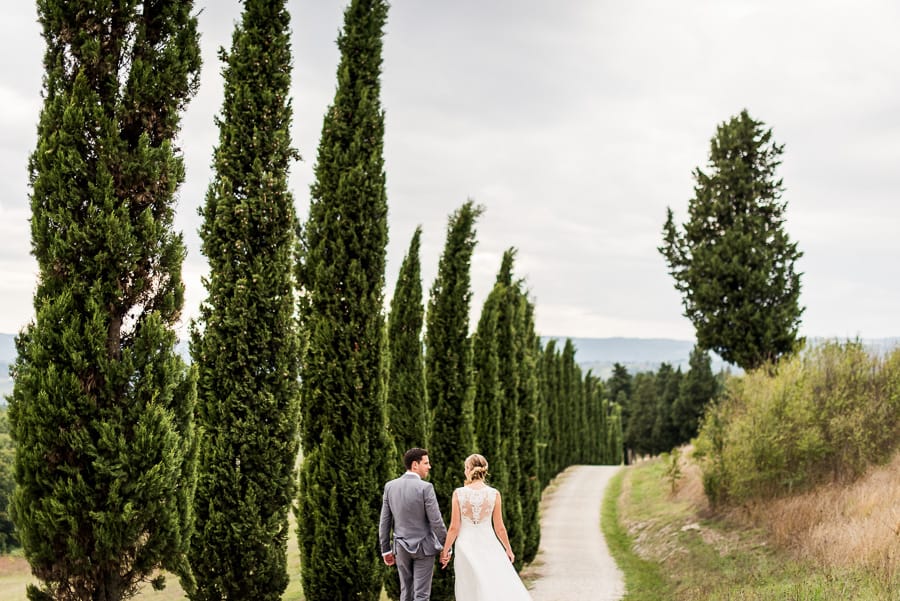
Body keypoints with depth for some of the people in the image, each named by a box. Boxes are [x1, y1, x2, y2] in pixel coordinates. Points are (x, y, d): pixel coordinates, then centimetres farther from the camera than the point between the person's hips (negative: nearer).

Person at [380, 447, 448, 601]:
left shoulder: (390, 486, -1)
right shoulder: (425, 487, -16)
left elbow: (384, 521, 3)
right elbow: (436, 521, -15)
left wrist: (386, 550, 11)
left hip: (401, 547, 5)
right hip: (423, 547, -5)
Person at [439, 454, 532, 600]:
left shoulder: (458, 493, -6)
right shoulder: (494, 494, -5)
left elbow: (454, 527, -5)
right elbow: (499, 527, 1)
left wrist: (445, 551, 5)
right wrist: (508, 549, 14)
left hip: (466, 546, 0)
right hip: (489, 544, 0)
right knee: (501, 588, 3)